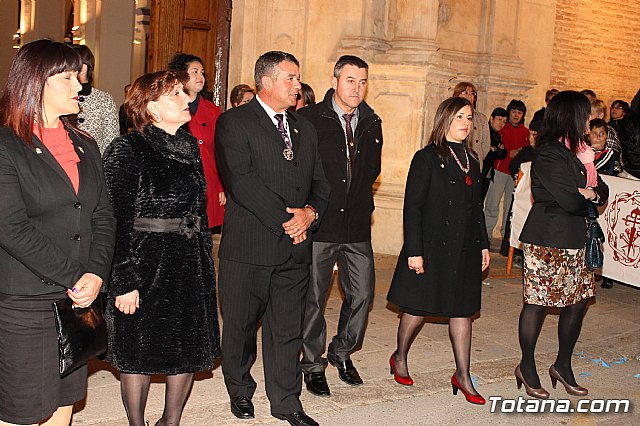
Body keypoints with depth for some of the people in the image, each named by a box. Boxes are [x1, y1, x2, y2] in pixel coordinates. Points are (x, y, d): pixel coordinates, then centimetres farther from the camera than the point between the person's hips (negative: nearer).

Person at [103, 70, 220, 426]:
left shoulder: (189, 146, 10)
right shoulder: (127, 150, -11)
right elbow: (116, 220, -14)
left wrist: (205, 263, 13)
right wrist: (124, 282, -17)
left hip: (190, 266, 6)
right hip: (144, 266, -6)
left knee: (190, 351, 11)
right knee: (138, 355, 6)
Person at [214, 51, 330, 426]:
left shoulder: (305, 128, 16)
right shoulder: (234, 123, -5)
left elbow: (320, 182, 15)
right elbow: (240, 181, -16)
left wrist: (310, 212, -7)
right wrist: (285, 219, -15)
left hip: (296, 246, 5)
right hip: (249, 247, -5)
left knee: (288, 328, 10)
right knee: (241, 325, 10)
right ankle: (240, 391, 31)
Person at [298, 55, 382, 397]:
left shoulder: (372, 123, 9)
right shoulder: (310, 119, -6)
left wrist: (358, 200, 10)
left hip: (357, 227, 5)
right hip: (319, 225, -4)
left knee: (362, 294, 7)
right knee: (313, 298, 5)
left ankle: (342, 353, 31)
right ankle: (313, 365, 23)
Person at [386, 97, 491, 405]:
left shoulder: (471, 161, 11)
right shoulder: (427, 158, -9)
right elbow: (412, 207, -12)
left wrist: (483, 244, 13)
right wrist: (414, 251, -17)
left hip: (464, 250, 6)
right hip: (431, 248, -6)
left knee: (462, 310, 8)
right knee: (418, 309, 6)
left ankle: (462, 376, 17)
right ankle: (399, 359, 30)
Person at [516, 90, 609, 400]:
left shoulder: (577, 151, 13)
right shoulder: (549, 154, -15)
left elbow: (602, 191, 11)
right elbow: (570, 201, -22)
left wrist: (591, 193, -12)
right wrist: (589, 197, 0)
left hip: (573, 240, 9)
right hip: (547, 240, -9)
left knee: (579, 300, 11)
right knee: (538, 302, 2)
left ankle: (563, 366, 26)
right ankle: (527, 368, 17)